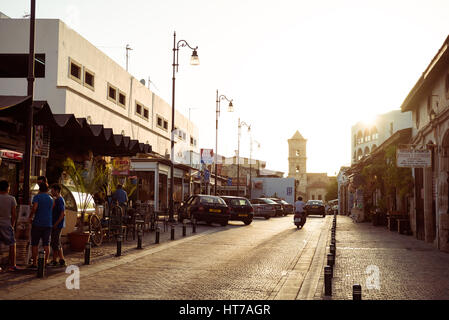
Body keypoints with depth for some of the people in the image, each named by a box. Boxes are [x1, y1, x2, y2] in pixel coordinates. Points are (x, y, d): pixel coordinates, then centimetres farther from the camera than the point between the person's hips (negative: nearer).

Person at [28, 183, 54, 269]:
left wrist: (30, 217, -5)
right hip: (48, 224, 4)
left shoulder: (37, 196, -4)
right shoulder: (51, 199, 12)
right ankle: (45, 263, 4)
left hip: (37, 223, -4)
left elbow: (34, 208, -18)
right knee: (46, 244, 6)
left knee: (34, 244, 4)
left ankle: (34, 263, 4)